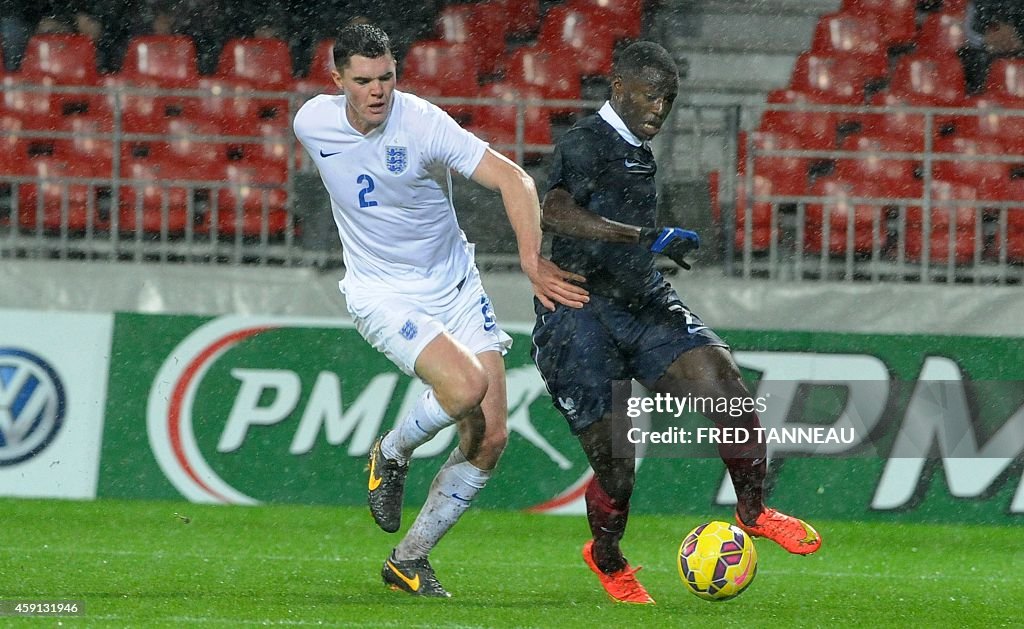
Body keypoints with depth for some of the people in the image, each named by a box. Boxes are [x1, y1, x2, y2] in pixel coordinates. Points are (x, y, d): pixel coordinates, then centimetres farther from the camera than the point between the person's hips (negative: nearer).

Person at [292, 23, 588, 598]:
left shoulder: (423, 123, -17)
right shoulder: (312, 123, -9)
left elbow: (513, 179, -19)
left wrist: (532, 260, -33)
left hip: (455, 285, 1)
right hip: (382, 293, -1)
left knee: (490, 438, -6)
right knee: (466, 385, -29)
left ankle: (410, 560, 12)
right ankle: (392, 455, 2)